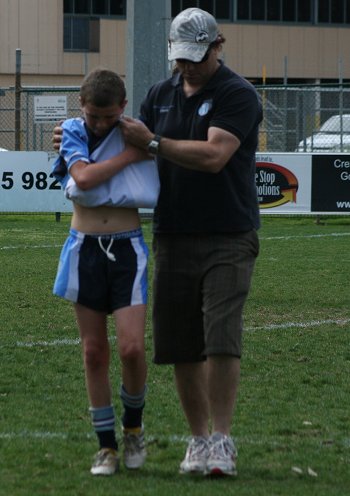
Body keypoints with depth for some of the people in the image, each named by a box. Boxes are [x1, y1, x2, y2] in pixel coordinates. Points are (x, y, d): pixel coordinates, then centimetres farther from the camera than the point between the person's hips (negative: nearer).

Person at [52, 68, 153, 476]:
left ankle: (133, 425, 14)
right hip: (85, 248, 1)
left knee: (132, 348, -12)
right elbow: (83, 177, -17)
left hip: (128, 249, -1)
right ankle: (107, 445, 13)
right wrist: (130, 155, -16)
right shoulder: (73, 132, 1)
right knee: (94, 351, 4)